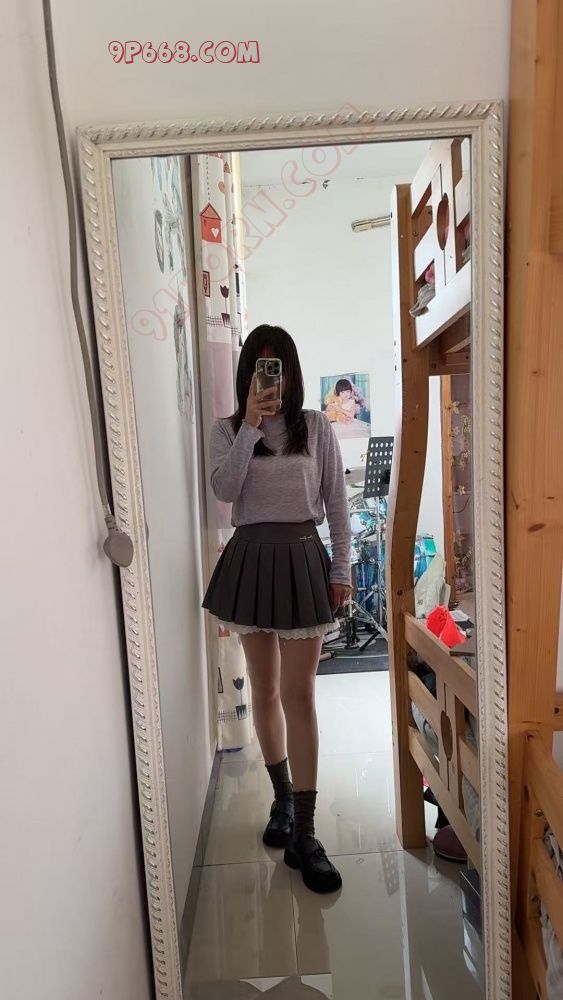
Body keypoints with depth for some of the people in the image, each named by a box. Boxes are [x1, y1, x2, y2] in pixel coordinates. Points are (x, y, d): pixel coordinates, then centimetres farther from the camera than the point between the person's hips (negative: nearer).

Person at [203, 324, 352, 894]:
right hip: (250, 560, 2)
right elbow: (225, 491, -12)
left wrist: (341, 569, -1)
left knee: (298, 694, -2)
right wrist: (251, 424, -16)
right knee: (264, 690, 13)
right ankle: (282, 798, 35)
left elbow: (336, 502, 3)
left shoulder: (315, 427, 3)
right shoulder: (227, 430, 5)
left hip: (302, 560, -1)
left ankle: (303, 834, 10)